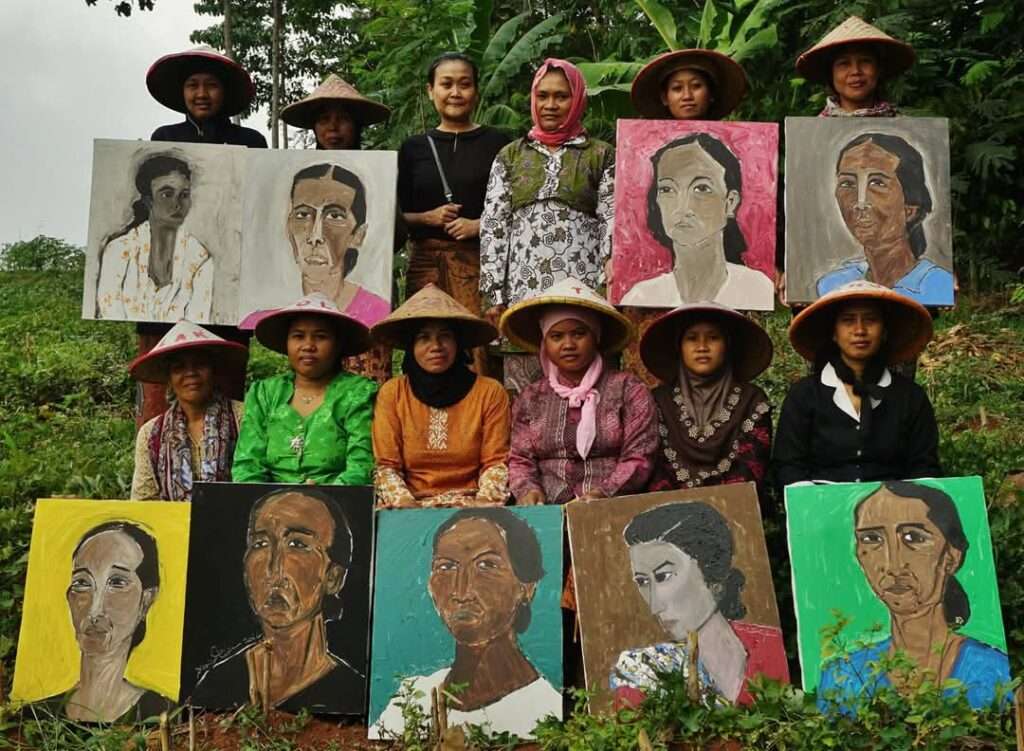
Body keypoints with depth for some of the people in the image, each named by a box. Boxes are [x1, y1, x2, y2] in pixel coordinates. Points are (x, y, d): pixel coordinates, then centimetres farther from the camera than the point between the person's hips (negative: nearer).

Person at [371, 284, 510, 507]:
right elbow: (386, 466, 1)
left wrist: (483, 502, -16)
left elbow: (496, 463, 2)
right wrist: (405, 502, -16)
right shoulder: (392, 392, 4)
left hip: (471, 506, 0)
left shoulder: (490, 392, 3)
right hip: (411, 506, 0)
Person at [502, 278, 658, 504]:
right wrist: (528, 490, -9)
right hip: (548, 511, 2)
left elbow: (638, 458, -1)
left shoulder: (628, 389, 5)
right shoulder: (531, 397, 13)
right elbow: (520, 459, 12)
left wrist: (603, 494, -17)